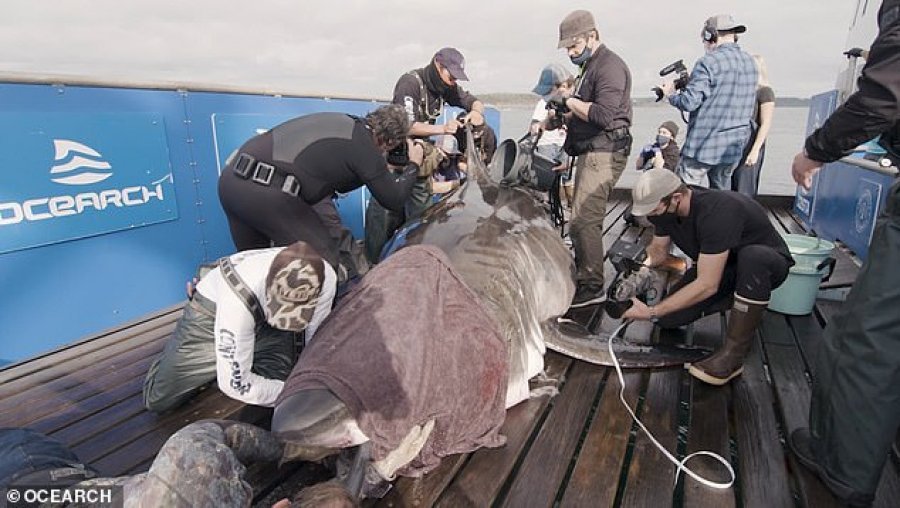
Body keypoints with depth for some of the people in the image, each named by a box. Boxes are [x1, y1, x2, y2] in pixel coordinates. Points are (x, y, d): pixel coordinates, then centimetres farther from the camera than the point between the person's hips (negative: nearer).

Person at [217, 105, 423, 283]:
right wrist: (413, 165, 22)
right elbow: (394, 200, 8)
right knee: (325, 264, 3)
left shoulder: (341, 120, 20)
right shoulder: (365, 146, -2)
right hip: (267, 193, -9)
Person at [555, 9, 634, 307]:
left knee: (584, 220, -12)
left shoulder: (609, 66, -10)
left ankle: (592, 287, -4)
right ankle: (582, 276, 24)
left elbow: (603, 115, -23)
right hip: (591, 152, 10)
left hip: (604, 154, -10)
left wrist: (569, 102, -12)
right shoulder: (590, 66, 21)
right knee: (583, 219, 13)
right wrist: (563, 117, 6)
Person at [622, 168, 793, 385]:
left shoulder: (717, 211, -37)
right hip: (715, 266, 6)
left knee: (753, 256, -42)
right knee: (668, 318, -13)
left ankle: (733, 354, -29)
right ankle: (733, 298, 12)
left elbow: (707, 285, -37)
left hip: (768, 263, -6)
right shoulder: (665, 209, -14)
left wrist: (651, 313, -36)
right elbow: (657, 250, 0)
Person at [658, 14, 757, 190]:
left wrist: (670, 94, 3)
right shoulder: (750, 63, 12)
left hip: (704, 146, -8)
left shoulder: (708, 62, -13)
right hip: (734, 148, 8)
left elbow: (689, 102, -18)